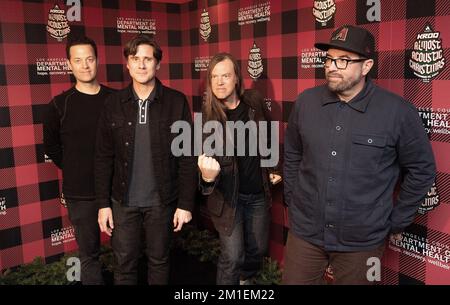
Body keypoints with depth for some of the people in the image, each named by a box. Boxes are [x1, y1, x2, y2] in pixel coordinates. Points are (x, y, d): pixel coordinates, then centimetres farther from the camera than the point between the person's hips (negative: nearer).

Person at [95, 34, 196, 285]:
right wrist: (104, 203, 0)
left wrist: (186, 203, -8)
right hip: (123, 201, 2)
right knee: (125, 264, 12)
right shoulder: (114, 104, -1)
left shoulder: (176, 102, -7)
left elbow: (187, 157, -6)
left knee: (159, 260, 15)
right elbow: (104, 158, 2)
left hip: (161, 201, -1)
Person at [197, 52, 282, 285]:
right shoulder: (207, 116, -17)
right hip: (228, 195, -4)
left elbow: (269, 136, 10)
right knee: (232, 257, -2)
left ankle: (245, 279, 50)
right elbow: (205, 157, -21)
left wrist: (273, 168, 9)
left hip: (258, 193, 4)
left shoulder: (254, 101, -7)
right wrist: (207, 176, -43)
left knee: (258, 249, 19)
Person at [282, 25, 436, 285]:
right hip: (304, 232, 3)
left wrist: (397, 221, 1)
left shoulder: (398, 112, -12)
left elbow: (422, 170, -2)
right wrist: (292, 199, 10)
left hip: (362, 241, -2)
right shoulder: (306, 102, -2)